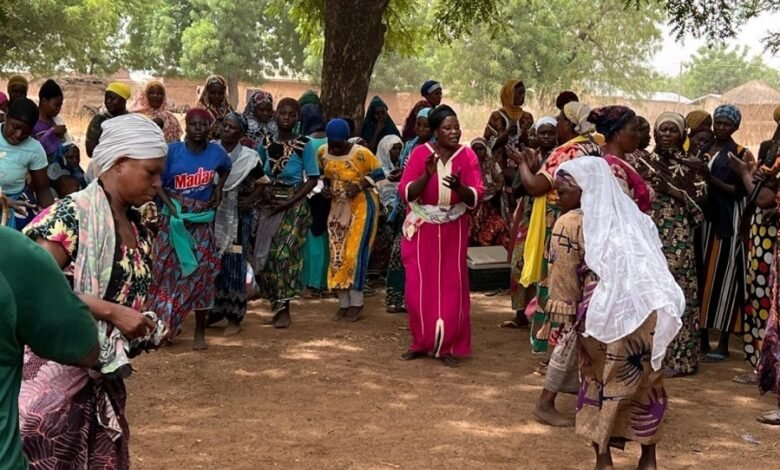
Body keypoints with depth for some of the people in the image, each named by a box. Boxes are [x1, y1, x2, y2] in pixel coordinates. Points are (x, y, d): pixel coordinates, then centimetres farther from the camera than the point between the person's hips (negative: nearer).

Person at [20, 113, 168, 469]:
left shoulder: (136, 226, 10)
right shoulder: (71, 215, -15)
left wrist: (145, 329, 1)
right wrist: (111, 312, -24)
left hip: (104, 378, 8)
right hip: (55, 373, -8)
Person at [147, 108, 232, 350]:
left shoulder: (216, 152, -1)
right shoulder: (173, 150, -9)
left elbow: (226, 168, 22)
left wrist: (219, 188, 6)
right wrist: (171, 207, -18)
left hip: (203, 219, 1)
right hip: (175, 216, -1)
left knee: (201, 272, 1)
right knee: (168, 269, 2)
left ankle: (200, 331, 9)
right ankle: (163, 325, 16)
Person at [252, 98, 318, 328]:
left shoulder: (303, 145, -7)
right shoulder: (266, 143, 5)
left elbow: (312, 180, -7)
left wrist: (288, 203, -14)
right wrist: (264, 189, -5)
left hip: (294, 205, -4)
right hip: (270, 204, 4)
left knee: (284, 253, -13)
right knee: (264, 254, 0)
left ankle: (283, 309, -4)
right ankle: (276, 305, 14)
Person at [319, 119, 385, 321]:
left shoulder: (361, 153, -18)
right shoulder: (323, 153, -2)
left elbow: (378, 174, -10)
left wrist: (360, 186, -22)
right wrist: (326, 187, -4)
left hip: (361, 207, -6)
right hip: (338, 208, 6)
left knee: (354, 253, -10)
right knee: (338, 256, 3)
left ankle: (356, 303, -1)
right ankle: (344, 303, 11)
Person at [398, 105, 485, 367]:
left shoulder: (467, 156, -4)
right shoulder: (420, 153, -7)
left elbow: (476, 197, -10)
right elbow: (405, 193, -13)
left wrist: (458, 186, -29)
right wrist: (427, 175, -28)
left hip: (453, 231, 1)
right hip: (422, 229, -1)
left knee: (452, 287, 2)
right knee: (419, 287, 3)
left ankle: (449, 346, 12)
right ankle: (421, 342, 19)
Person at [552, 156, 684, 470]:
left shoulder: (570, 224, 4)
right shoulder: (631, 215, 20)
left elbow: (564, 285, 1)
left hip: (607, 311, -5)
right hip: (651, 307, 5)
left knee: (602, 383, 12)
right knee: (646, 382, 18)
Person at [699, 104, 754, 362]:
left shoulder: (742, 155, 0)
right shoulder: (703, 152, 14)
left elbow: (739, 191, -8)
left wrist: (712, 179, -19)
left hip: (729, 221, -4)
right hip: (704, 218, 4)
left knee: (724, 276, -4)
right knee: (702, 276, 2)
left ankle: (723, 343, 1)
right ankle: (702, 338, 10)